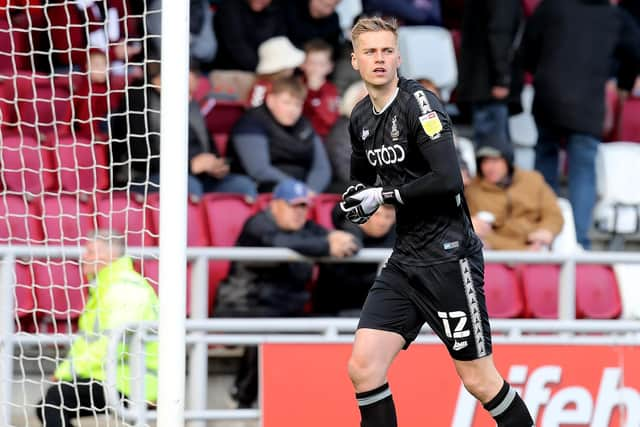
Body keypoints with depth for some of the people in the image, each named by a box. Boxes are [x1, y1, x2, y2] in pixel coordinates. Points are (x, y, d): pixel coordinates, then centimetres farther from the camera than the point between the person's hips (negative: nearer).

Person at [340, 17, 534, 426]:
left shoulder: (419, 102, -14)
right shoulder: (361, 117, 9)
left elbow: (448, 180, -24)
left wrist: (385, 195, -15)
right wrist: (358, 198, 3)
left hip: (448, 256, -7)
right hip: (405, 259, 7)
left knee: (479, 381, -1)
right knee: (363, 368, -3)